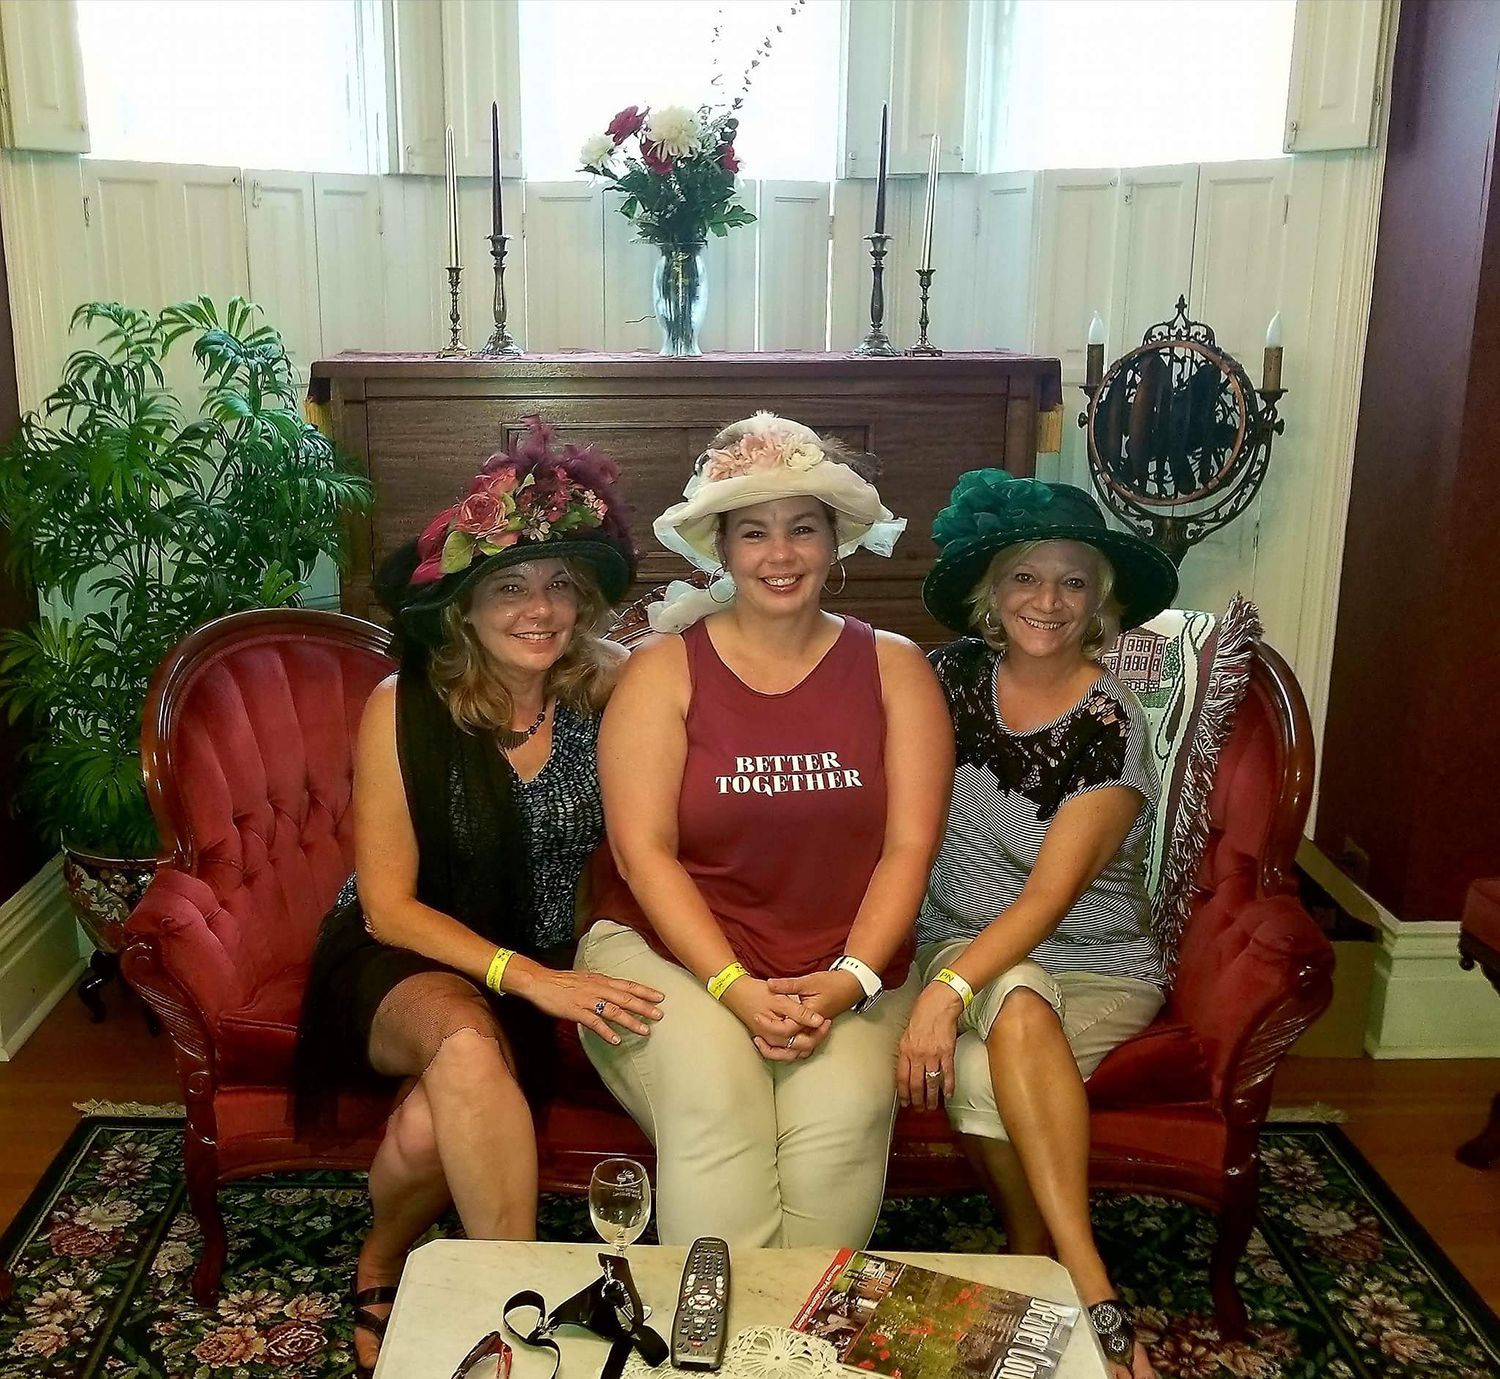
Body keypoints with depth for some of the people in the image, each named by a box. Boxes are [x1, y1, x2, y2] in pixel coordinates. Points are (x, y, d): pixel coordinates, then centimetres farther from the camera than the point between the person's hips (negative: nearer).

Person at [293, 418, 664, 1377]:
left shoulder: (606, 695, -8)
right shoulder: (405, 709, -12)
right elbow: (390, 906, -13)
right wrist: (526, 977, -23)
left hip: (545, 966, 2)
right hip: (405, 963, -1)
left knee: (430, 1129, -28)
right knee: (467, 1037, -36)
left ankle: (383, 1268, 5)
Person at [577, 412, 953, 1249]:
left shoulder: (894, 669, 7)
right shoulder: (663, 671, 2)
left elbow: (909, 845, 0)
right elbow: (643, 850, -6)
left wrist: (847, 982, -14)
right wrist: (735, 987, -17)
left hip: (848, 971, 1)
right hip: (669, 953, -1)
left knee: (844, 1107, -27)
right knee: (712, 1093, -30)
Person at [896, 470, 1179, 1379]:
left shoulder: (1111, 726, -13)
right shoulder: (956, 676, -2)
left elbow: (1049, 896, -20)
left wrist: (949, 991, -33)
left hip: (1098, 965, -2)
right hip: (967, 944, 2)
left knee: (989, 1052, -33)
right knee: (1015, 1007, -32)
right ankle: (1098, 1305, -26)